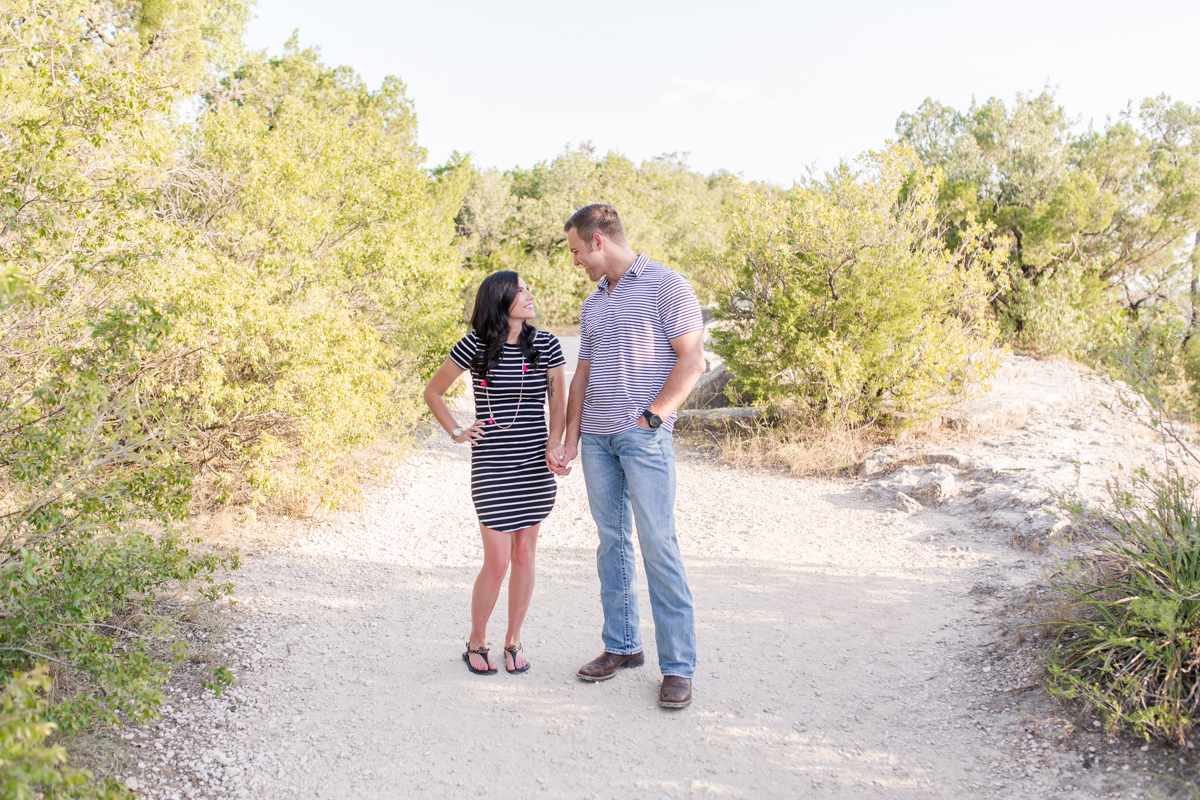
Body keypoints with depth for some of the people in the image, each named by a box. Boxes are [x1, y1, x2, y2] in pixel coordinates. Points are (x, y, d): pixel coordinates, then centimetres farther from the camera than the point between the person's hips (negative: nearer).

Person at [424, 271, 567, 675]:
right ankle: (476, 643, 18)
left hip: (535, 466, 3)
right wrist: (456, 432, 0)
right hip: (492, 466, -3)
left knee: (524, 553, 9)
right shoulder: (475, 346, -5)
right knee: (498, 560, -3)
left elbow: (558, 403, 8)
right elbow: (433, 391, 7)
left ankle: (513, 640, 26)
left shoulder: (546, 344, 2)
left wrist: (555, 447, -5)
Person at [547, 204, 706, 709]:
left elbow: (692, 360, -9)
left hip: (644, 436, -7)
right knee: (612, 542, 11)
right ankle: (621, 645, 23)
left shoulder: (666, 285, -3)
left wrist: (651, 417, -14)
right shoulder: (592, 303, 18)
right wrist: (570, 440, 13)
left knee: (658, 546, -7)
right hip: (596, 437, 7)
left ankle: (678, 666, 1)